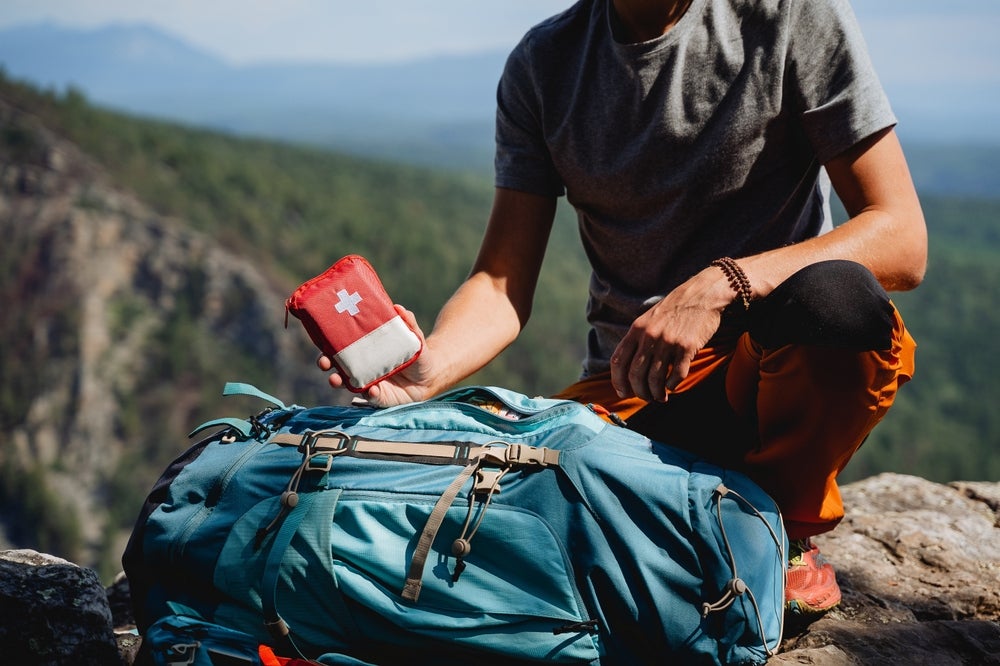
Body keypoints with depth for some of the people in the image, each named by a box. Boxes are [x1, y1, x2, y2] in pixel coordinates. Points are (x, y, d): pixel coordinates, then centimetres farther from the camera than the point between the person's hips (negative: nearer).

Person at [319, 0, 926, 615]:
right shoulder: (542, 65, 2)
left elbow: (903, 242, -14)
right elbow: (503, 288, -2)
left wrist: (721, 285, -30)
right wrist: (428, 367, -25)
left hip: (780, 360, -2)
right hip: (629, 383, 2)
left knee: (835, 298, -36)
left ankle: (786, 528, -4)